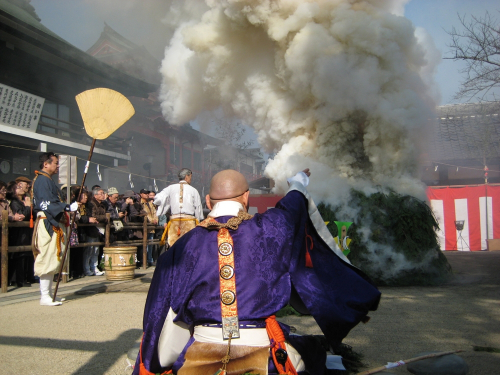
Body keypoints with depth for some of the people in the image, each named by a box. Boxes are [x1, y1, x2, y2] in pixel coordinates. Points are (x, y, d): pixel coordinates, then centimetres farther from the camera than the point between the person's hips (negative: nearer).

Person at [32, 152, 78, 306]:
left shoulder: (47, 180, 20)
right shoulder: (42, 180, -12)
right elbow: (46, 204, -21)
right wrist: (68, 207, -25)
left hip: (54, 224, 11)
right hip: (48, 224, -11)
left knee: (52, 261, 13)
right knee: (47, 260, -7)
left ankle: (49, 294, 19)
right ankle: (45, 297, -3)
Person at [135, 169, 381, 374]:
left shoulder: (185, 246, -3)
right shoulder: (269, 229, -5)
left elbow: (166, 313, 1)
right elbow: (294, 204, 19)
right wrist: (298, 183, 42)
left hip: (202, 351, 1)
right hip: (261, 351, -1)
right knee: (310, 349, 22)